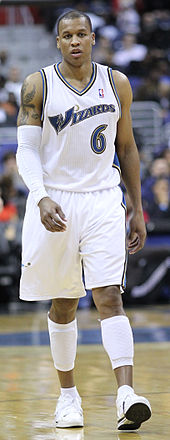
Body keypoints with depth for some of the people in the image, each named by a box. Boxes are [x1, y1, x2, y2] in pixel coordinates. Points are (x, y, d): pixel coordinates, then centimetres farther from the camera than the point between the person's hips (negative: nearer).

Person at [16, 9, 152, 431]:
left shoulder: (117, 84, 5)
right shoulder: (38, 85, -2)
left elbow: (126, 148, 13)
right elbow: (27, 150, -5)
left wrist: (138, 211, 12)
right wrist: (42, 198, -22)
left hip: (103, 202, 1)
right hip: (55, 203, -1)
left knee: (109, 296, -12)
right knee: (63, 304, 9)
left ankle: (126, 395, -21)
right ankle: (68, 393, 22)